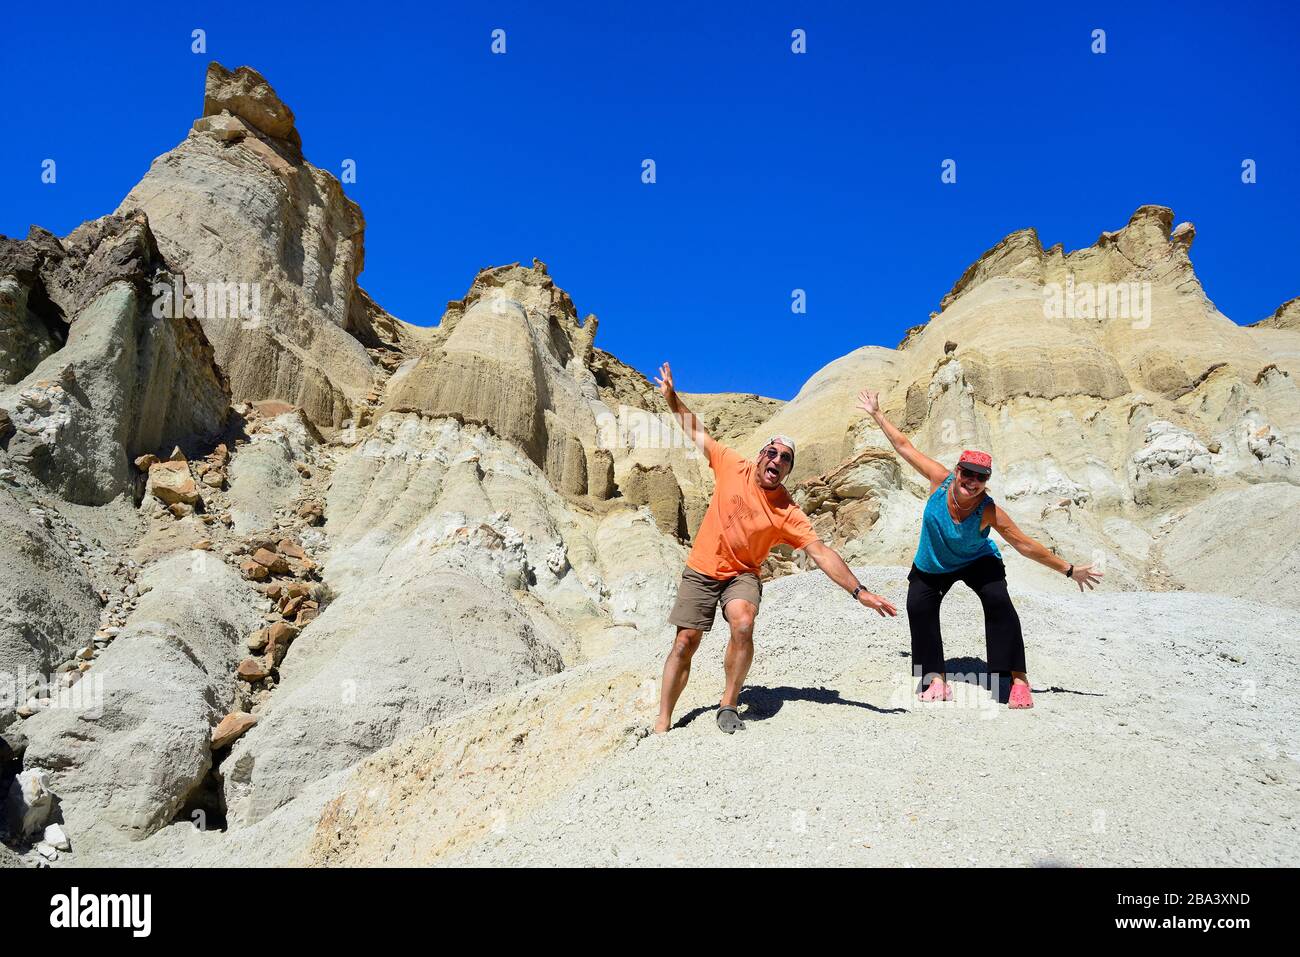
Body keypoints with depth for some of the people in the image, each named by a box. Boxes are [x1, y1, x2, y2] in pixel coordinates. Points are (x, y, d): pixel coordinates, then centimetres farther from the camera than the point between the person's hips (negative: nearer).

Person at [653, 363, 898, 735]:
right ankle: (663, 723, 11)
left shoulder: (788, 513, -14)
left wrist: (859, 592, -24)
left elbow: (821, 553, -17)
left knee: (743, 625, -31)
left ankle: (729, 704, -11)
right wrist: (671, 396, 4)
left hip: (741, 575, -1)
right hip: (701, 571, 1)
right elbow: (696, 432, 4)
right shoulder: (733, 466, -9)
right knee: (685, 643, -2)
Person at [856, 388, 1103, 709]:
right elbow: (904, 446, -19)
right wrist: (876, 413, -12)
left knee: (999, 604, -24)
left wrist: (1069, 570, -20)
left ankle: (1018, 679, -15)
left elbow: (1025, 545, -22)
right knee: (918, 609, -13)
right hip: (931, 567, 2)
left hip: (978, 562, -2)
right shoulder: (940, 480, -28)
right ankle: (936, 679, 1)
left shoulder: (990, 511, -32)